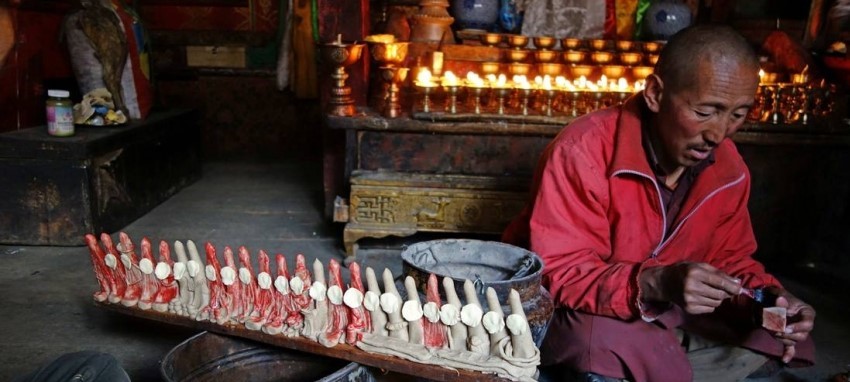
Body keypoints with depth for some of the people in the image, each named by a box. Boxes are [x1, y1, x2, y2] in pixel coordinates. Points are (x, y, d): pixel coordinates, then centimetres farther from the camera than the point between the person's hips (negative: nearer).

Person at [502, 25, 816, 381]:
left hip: (661, 314, 7)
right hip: (566, 311, -6)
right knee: (616, 343, -36)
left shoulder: (728, 168, -7)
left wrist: (768, 298, -16)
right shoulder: (582, 152, -28)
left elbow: (731, 260, 5)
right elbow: (559, 276, -29)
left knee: (769, 335, -6)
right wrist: (655, 283, -43)